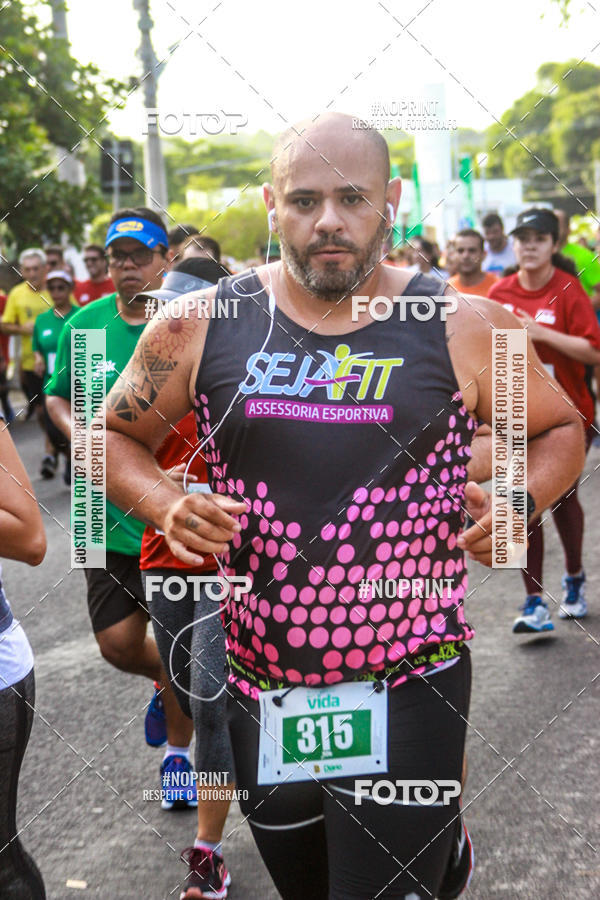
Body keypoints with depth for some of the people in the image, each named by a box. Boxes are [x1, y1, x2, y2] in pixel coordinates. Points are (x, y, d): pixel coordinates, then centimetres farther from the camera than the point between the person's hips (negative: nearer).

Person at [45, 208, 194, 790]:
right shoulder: (85, 324, 2)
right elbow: (57, 395, 15)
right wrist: (76, 432, -5)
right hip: (108, 514, 3)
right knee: (118, 643, 7)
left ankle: (178, 751, 31)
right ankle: (166, 681, 43)